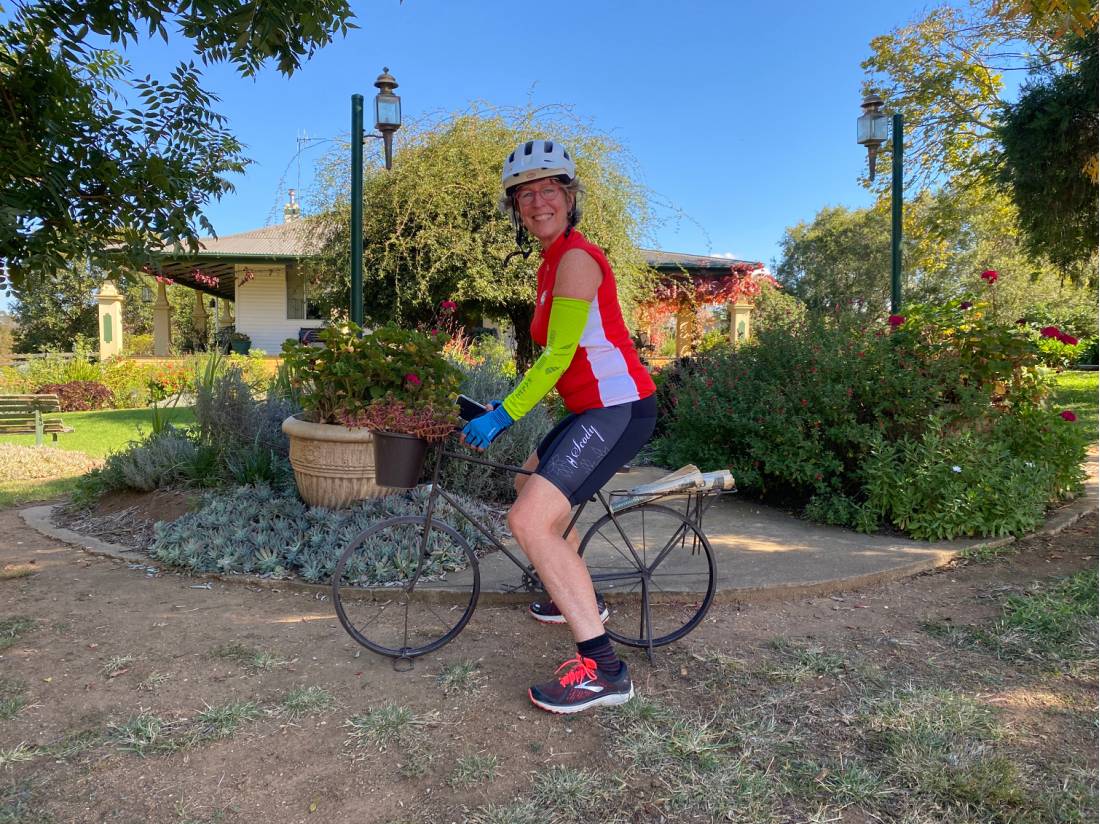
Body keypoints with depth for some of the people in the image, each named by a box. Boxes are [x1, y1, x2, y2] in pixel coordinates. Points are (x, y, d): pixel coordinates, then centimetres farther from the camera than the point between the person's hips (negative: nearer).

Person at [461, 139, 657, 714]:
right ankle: (580, 598, 42)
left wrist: (502, 415, -17)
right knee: (530, 484, 27)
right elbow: (553, 356, 22)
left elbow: (559, 355, -19)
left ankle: (601, 667, -15)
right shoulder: (551, 265, 17)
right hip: (594, 408, 11)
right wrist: (504, 403, 18)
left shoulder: (576, 258, -13)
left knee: (530, 519, -21)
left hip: (618, 408, -11)